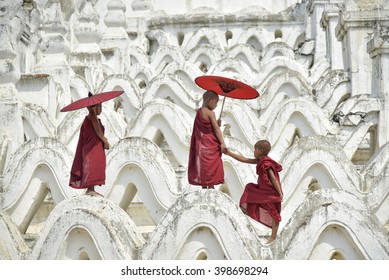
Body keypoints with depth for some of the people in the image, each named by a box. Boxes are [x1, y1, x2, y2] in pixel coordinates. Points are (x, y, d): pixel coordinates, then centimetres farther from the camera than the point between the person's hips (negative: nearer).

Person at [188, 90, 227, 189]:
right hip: (210, 145, -7)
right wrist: (222, 143, -16)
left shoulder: (199, 112, 8)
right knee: (211, 167, -2)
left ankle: (204, 188, 19)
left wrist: (216, 124, 0)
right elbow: (217, 129, -16)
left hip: (201, 145, 7)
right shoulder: (210, 113, -15)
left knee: (203, 167, 12)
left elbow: (206, 127, 9)